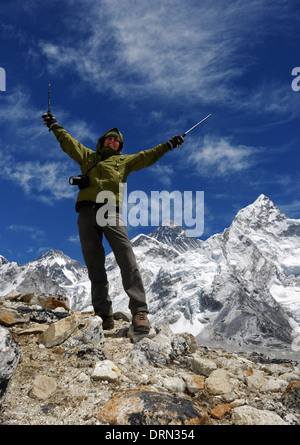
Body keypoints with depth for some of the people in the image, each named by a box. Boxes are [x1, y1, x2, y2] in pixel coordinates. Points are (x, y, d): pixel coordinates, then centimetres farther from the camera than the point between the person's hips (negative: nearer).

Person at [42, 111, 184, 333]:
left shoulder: (124, 161, 26)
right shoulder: (87, 156, 29)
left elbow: (147, 156, 22)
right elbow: (68, 142, 29)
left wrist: (168, 145, 17)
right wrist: (54, 125, 29)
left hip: (110, 212, -1)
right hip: (87, 212, 2)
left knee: (127, 260, -16)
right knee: (94, 265, -4)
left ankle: (139, 311, -19)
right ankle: (105, 315, -3)